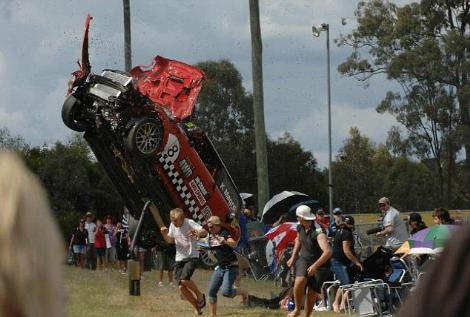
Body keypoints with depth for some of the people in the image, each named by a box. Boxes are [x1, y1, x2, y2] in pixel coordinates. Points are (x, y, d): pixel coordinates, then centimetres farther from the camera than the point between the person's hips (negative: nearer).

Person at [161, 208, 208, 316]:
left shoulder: (189, 223, -12)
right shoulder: (172, 225, 6)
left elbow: (205, 232, -22)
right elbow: (170, 240, 21)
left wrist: (198, 233, -45)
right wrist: (164, 234, -1)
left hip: (191, 257, -6)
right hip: (179, 259, 6)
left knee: (184, 280, -27)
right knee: (181, 287, -5)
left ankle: (199, 295, 1)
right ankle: (197, 307, 14)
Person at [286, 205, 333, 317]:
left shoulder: (318, 232, -27)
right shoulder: (300, 228, -2)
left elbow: (328, 252, -39)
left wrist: (315, 266, -45)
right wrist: (293, 257, 17)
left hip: (319, 263, -4)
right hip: (304, 259, 4)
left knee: (312, 293, -5)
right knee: (299, 281, -26)